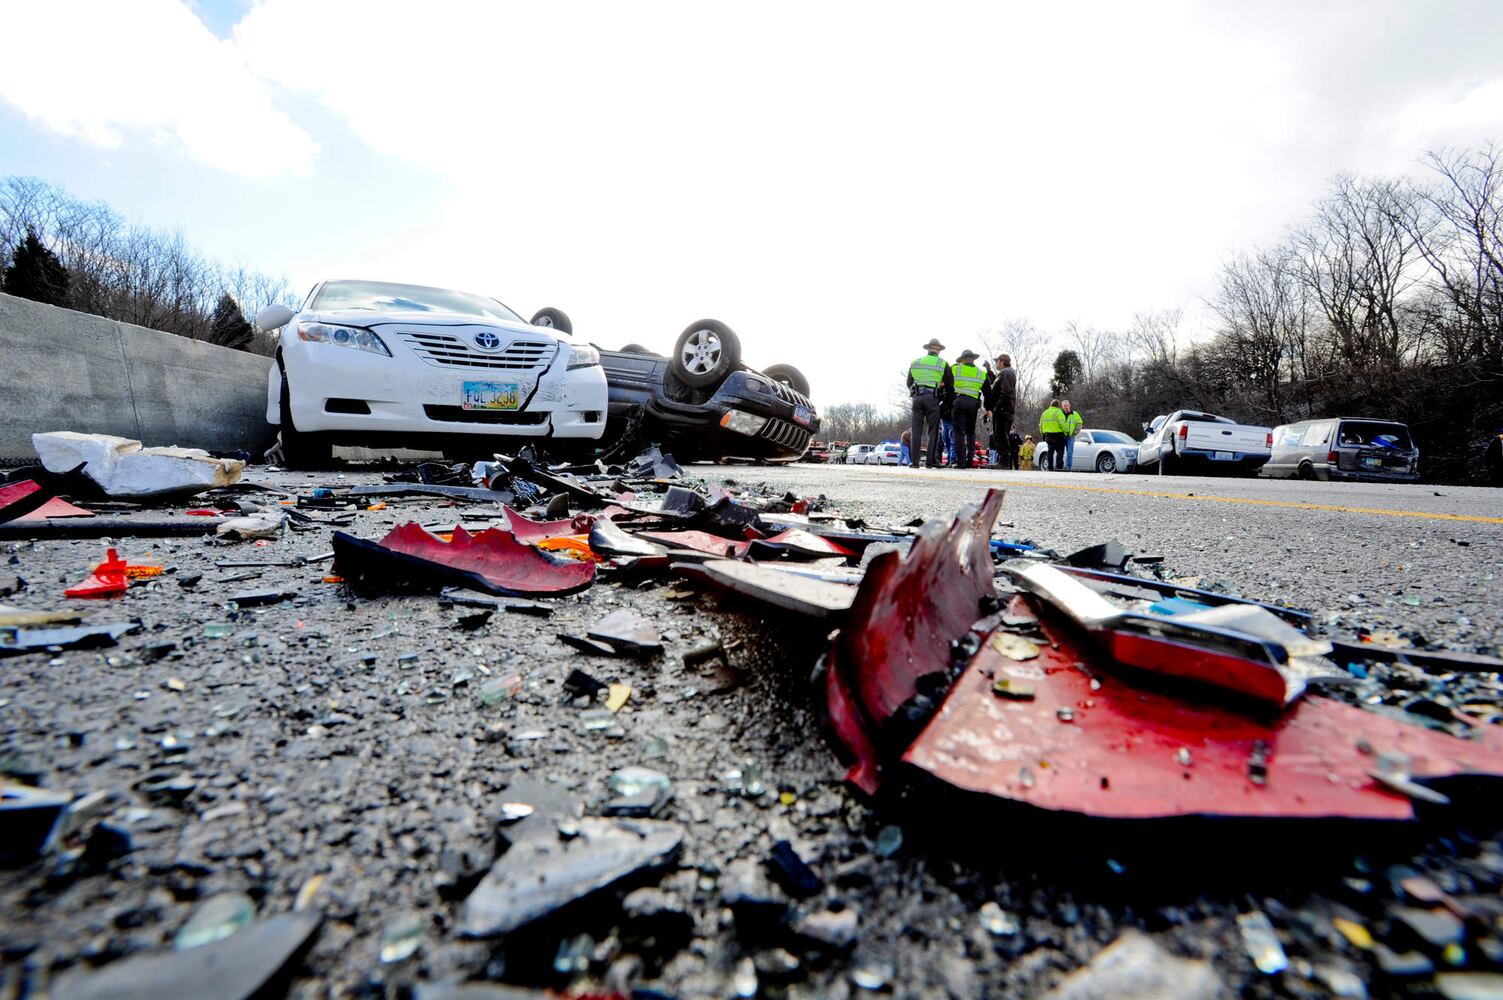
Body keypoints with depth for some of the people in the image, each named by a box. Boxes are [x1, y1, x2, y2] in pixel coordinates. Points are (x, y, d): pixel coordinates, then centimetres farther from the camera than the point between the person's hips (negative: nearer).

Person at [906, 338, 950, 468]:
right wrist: (944, 396, 17)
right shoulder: (943, 363, 5)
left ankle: (914, 461, -1)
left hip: (917, 397, 3)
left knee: (916, 430, 3)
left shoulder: (915, 362, 14)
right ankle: (932, 461, -3)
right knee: (933, 430, 1)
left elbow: (909, 383, 17)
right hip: (932, 398, -2)